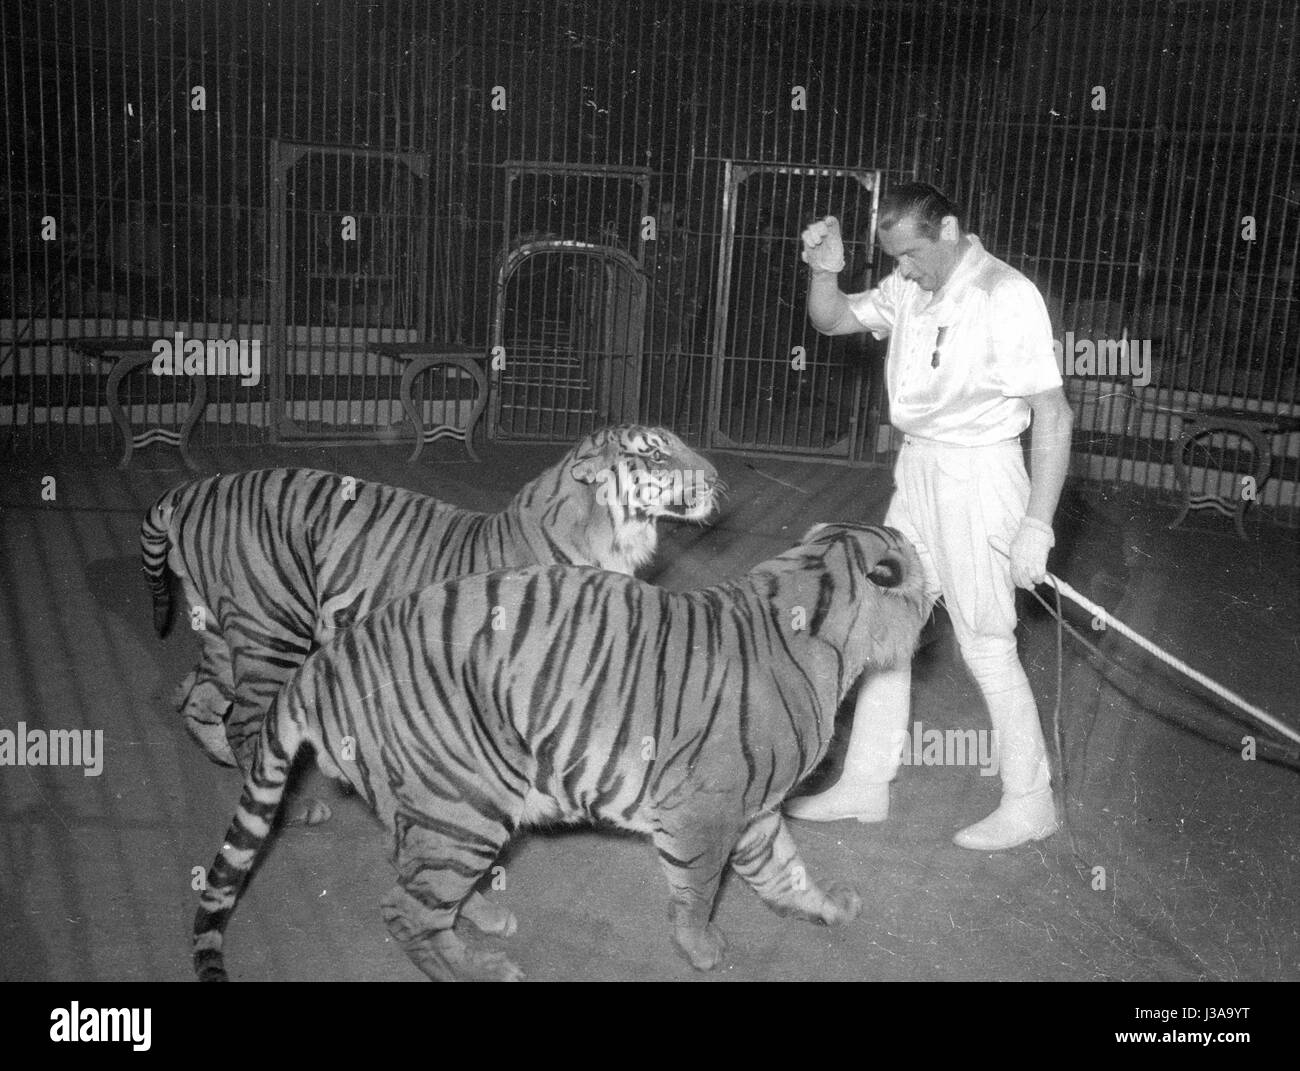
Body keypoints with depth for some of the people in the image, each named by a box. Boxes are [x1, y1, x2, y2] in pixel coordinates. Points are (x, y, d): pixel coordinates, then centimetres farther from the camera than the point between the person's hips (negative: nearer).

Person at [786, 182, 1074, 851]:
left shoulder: (1006, 297, -19)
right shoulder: (910, 289, 4)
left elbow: (1053, 413, -19)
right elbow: (833, 321, 17)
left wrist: (1036, 527, -21)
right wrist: (825, 272, -6)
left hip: (977, 476, -8)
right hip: (917, 471, 8)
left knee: (987, 646, 0)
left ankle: (1029, 804, 19)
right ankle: (865, 785, 26)